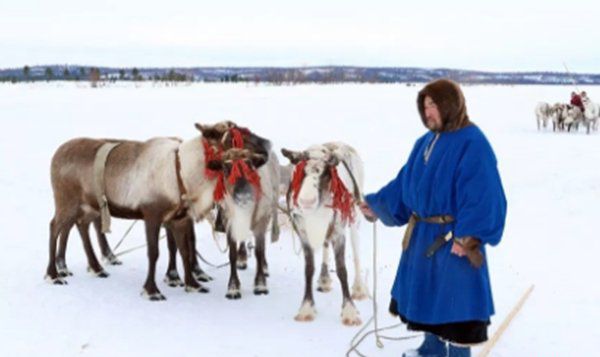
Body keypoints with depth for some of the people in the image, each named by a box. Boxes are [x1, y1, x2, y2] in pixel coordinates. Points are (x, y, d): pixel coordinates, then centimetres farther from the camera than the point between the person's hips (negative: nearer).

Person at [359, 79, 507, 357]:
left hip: (453, 238, -9)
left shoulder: (472, 143, -16)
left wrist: (467, 237, -27)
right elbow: (405, 183, 17)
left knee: (453, 299, -2)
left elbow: (482, 197, -21)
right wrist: (377, 204, 16)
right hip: (423, 235, 9)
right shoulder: (427, 142, 9)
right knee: (427, 293, 20)